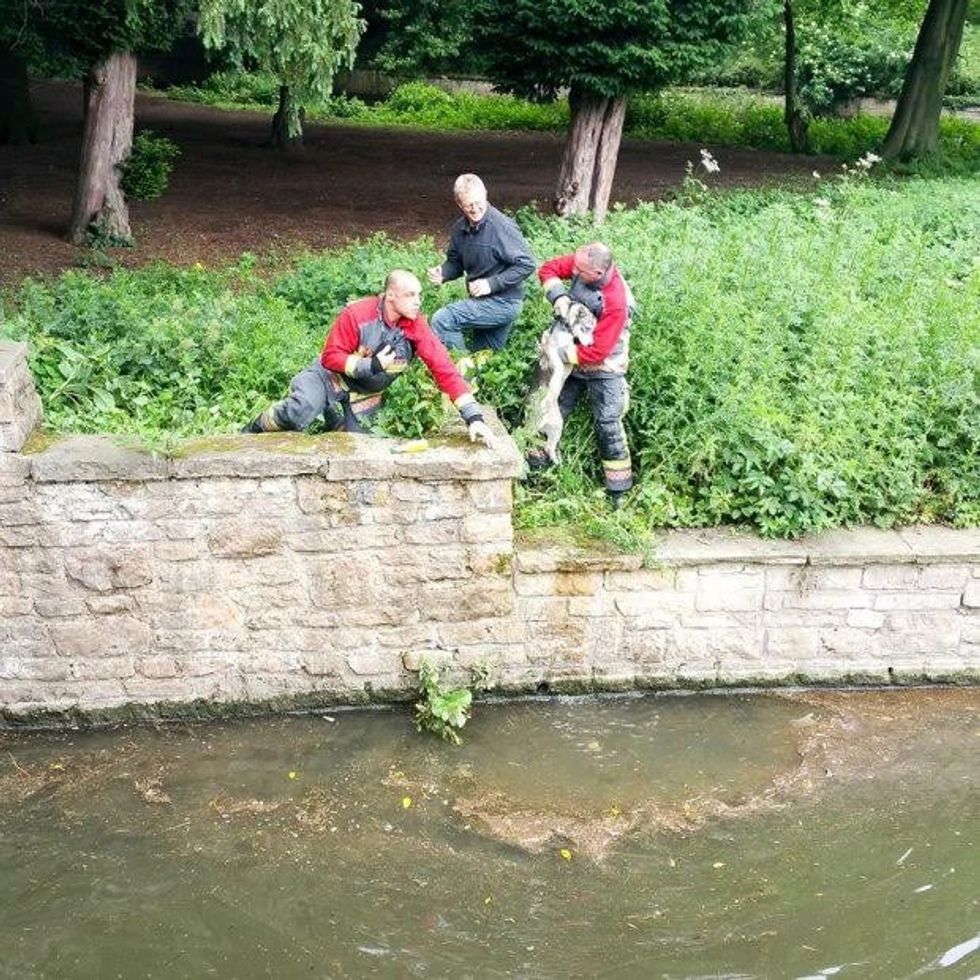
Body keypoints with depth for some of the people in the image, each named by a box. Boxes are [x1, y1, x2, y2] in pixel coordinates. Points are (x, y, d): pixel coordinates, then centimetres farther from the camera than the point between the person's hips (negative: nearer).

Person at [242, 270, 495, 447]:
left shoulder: (417, 327, -19)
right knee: (302, 410, -31)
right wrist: (371, 366, -31)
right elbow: (330, 357, -20)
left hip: (366, 394, 4)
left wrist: (474, 417, -32)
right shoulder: (357, 314, -26)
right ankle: (254, 430, -2)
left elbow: (444, 369, -23)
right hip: (332, 376, -4)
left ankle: (332, 417, 34)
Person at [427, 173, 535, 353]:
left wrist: (491, 284, -25)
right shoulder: (460, 228, 2)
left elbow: (526, 264, -21)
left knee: (442, 320, -19)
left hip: (502, 303, -8)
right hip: (481, 301, 8)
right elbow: (455, 262, 14)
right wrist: (442, 274, -9)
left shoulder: (502, 226, -20)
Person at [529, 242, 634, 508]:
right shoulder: (582, 264, -17)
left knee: (608, 425, -2)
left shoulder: (616, 303, -34)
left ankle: (618, 493, 9)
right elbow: (548, 269, -4)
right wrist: (558, 296, -22)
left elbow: (597, 351, -30)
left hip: (602, 368, -6)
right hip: (571, 358, 7)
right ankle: (535, 468, 29)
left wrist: (561, 354, -24)